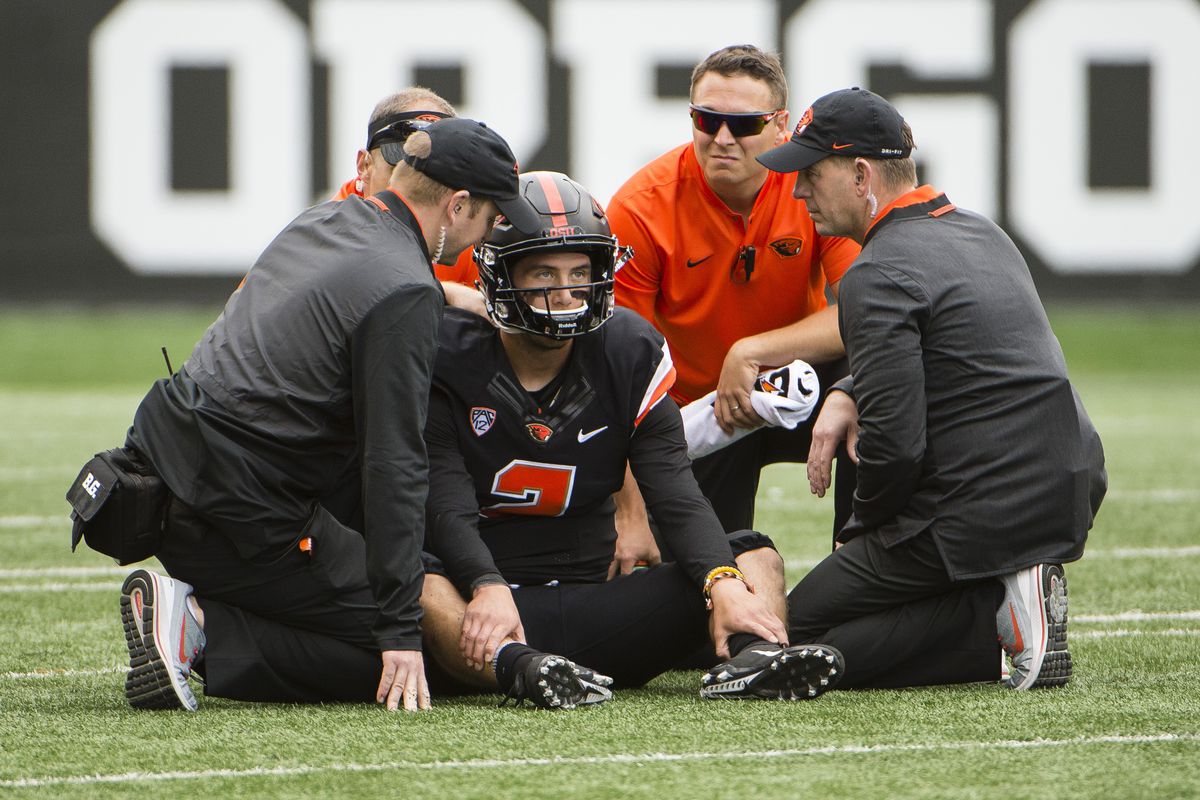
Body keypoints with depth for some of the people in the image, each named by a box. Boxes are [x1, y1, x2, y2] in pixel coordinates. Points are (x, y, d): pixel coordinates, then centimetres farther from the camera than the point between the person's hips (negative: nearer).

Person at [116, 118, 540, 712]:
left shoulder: (323, 219, 10)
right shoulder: (405, 297, -14)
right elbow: (393, 465, -18)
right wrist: (401, 633, -17)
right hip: (238, 517, -9)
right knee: (392, 665, 0)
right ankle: (203, 632, -13)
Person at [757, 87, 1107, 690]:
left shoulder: (878, 275, -15)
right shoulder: (985, 234, 14)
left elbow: (894, 443, -21)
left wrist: (861, 527, -3)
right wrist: (845, 395, 13)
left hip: (984, 519, -8)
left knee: (801, 629, 5)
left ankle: (997, 617, -11)